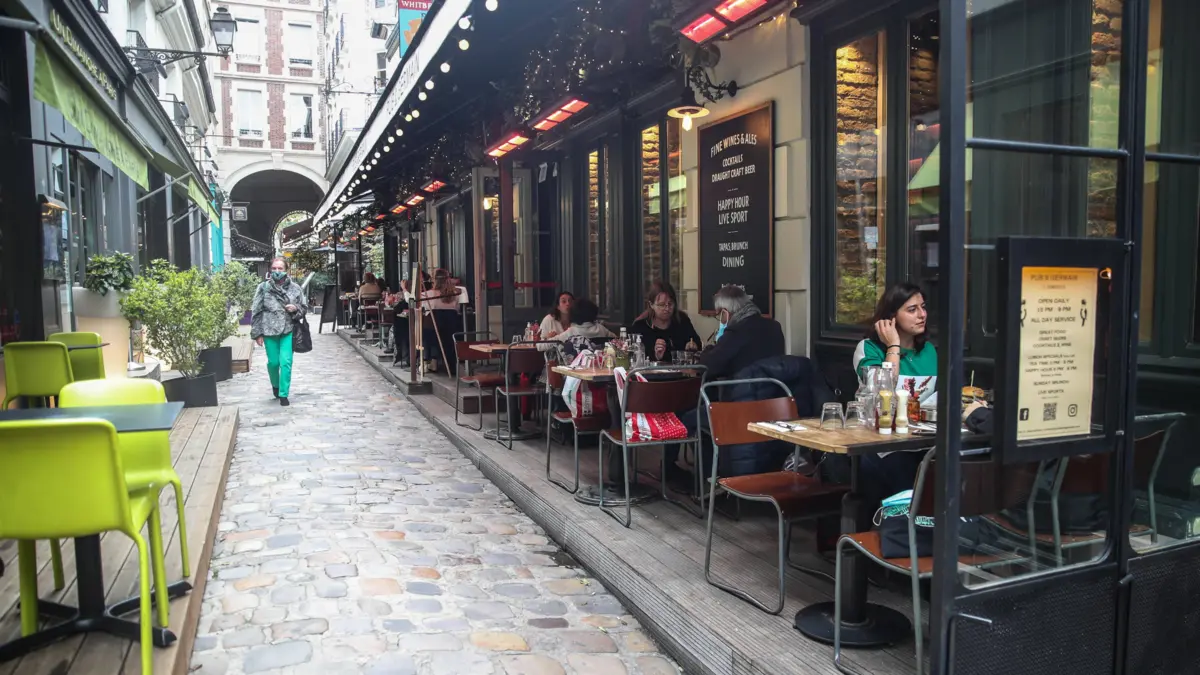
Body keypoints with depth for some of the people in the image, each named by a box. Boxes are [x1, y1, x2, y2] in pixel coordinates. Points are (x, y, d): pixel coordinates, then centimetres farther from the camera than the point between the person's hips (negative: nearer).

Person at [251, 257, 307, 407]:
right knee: (273, 362, 9)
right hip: (269, 331, 0)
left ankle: (283, 394, 4)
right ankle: (275, 386, 37)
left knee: (286, 362, -6)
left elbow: (304, 307, 11)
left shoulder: (295, 288, 1)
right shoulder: (263, 287, -1)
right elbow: (256, 311, 1)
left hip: (288, 331, 0)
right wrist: (257, 333, -2)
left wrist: (296, 309, -13)